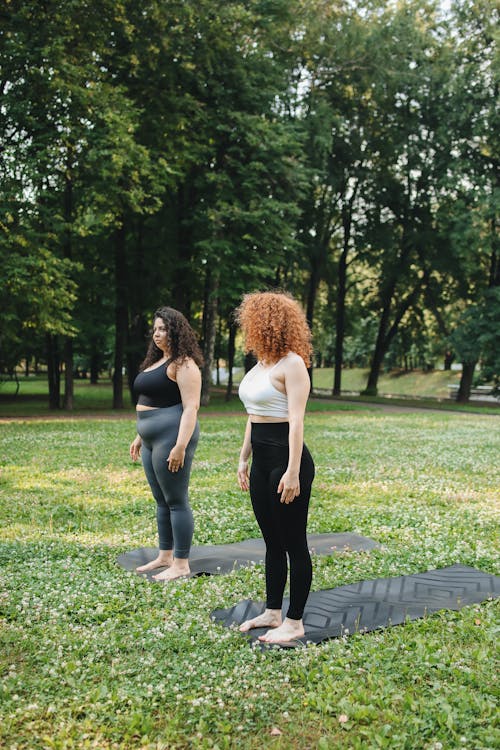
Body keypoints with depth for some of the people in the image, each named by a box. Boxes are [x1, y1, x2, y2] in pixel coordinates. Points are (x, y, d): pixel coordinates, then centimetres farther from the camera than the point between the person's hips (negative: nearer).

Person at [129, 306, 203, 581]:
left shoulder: (183, 363, -12)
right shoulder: (155, 362, 17)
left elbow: (191, 407, -19)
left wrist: (181, 446, -24)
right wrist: (140, 437, 23)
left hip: (172, 437, -10)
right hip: (152, 440, 10)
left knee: (176, 501, -3)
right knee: (161, 500, 15)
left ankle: (181, 564, 5)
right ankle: (165, 556, 26)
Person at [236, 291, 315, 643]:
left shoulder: (292, 364, -13)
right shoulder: (261, 364, 13)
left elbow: (296, 420, -19)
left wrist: (293, 472, -23)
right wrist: (244, 458, 20)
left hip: (286, 460, -9)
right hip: (262, 461, 9)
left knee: (293, 543, 2)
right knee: (272, 541, 16)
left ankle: (294, 622, 13)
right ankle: (273, 612, 28)